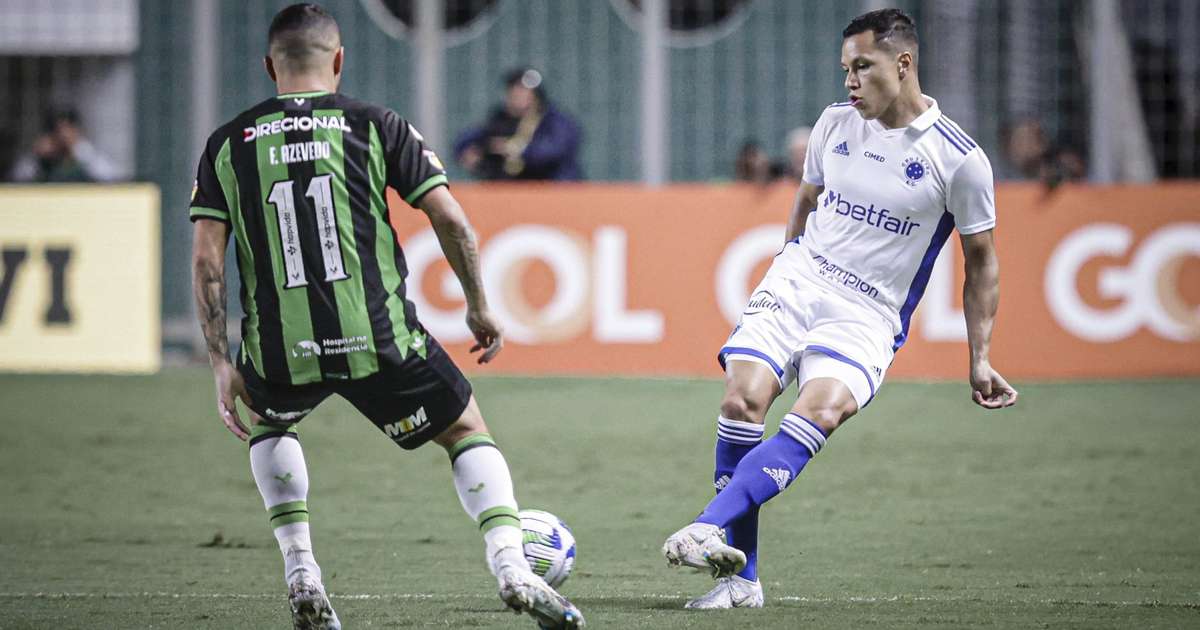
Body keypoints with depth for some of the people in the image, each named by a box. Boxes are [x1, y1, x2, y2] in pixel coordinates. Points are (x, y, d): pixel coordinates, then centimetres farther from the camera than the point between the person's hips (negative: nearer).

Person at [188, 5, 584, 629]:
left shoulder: (227, 144, 7)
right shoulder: (376, 126, 3)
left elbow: (207, 260, 1)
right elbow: (450, 219, -2)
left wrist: (221, 364, 5)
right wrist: (479, 308, 11)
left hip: (279, 354, 2)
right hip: (379, 340, -2)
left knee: (268, 427, 35)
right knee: (467, 431, 20)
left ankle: (301, 573, 21)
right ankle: (512, 568, 1)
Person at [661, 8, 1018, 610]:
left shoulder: (959, 159, -6)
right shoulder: (835, 123, 6)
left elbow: (981, 261, 3)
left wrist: (979, 360, 2)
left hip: (866, 317, -3)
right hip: (795, 283, 4)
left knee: (821, 411, -31)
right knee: (743, 399, -20)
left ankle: (710, 528, -43)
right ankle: (740, 577, -13)